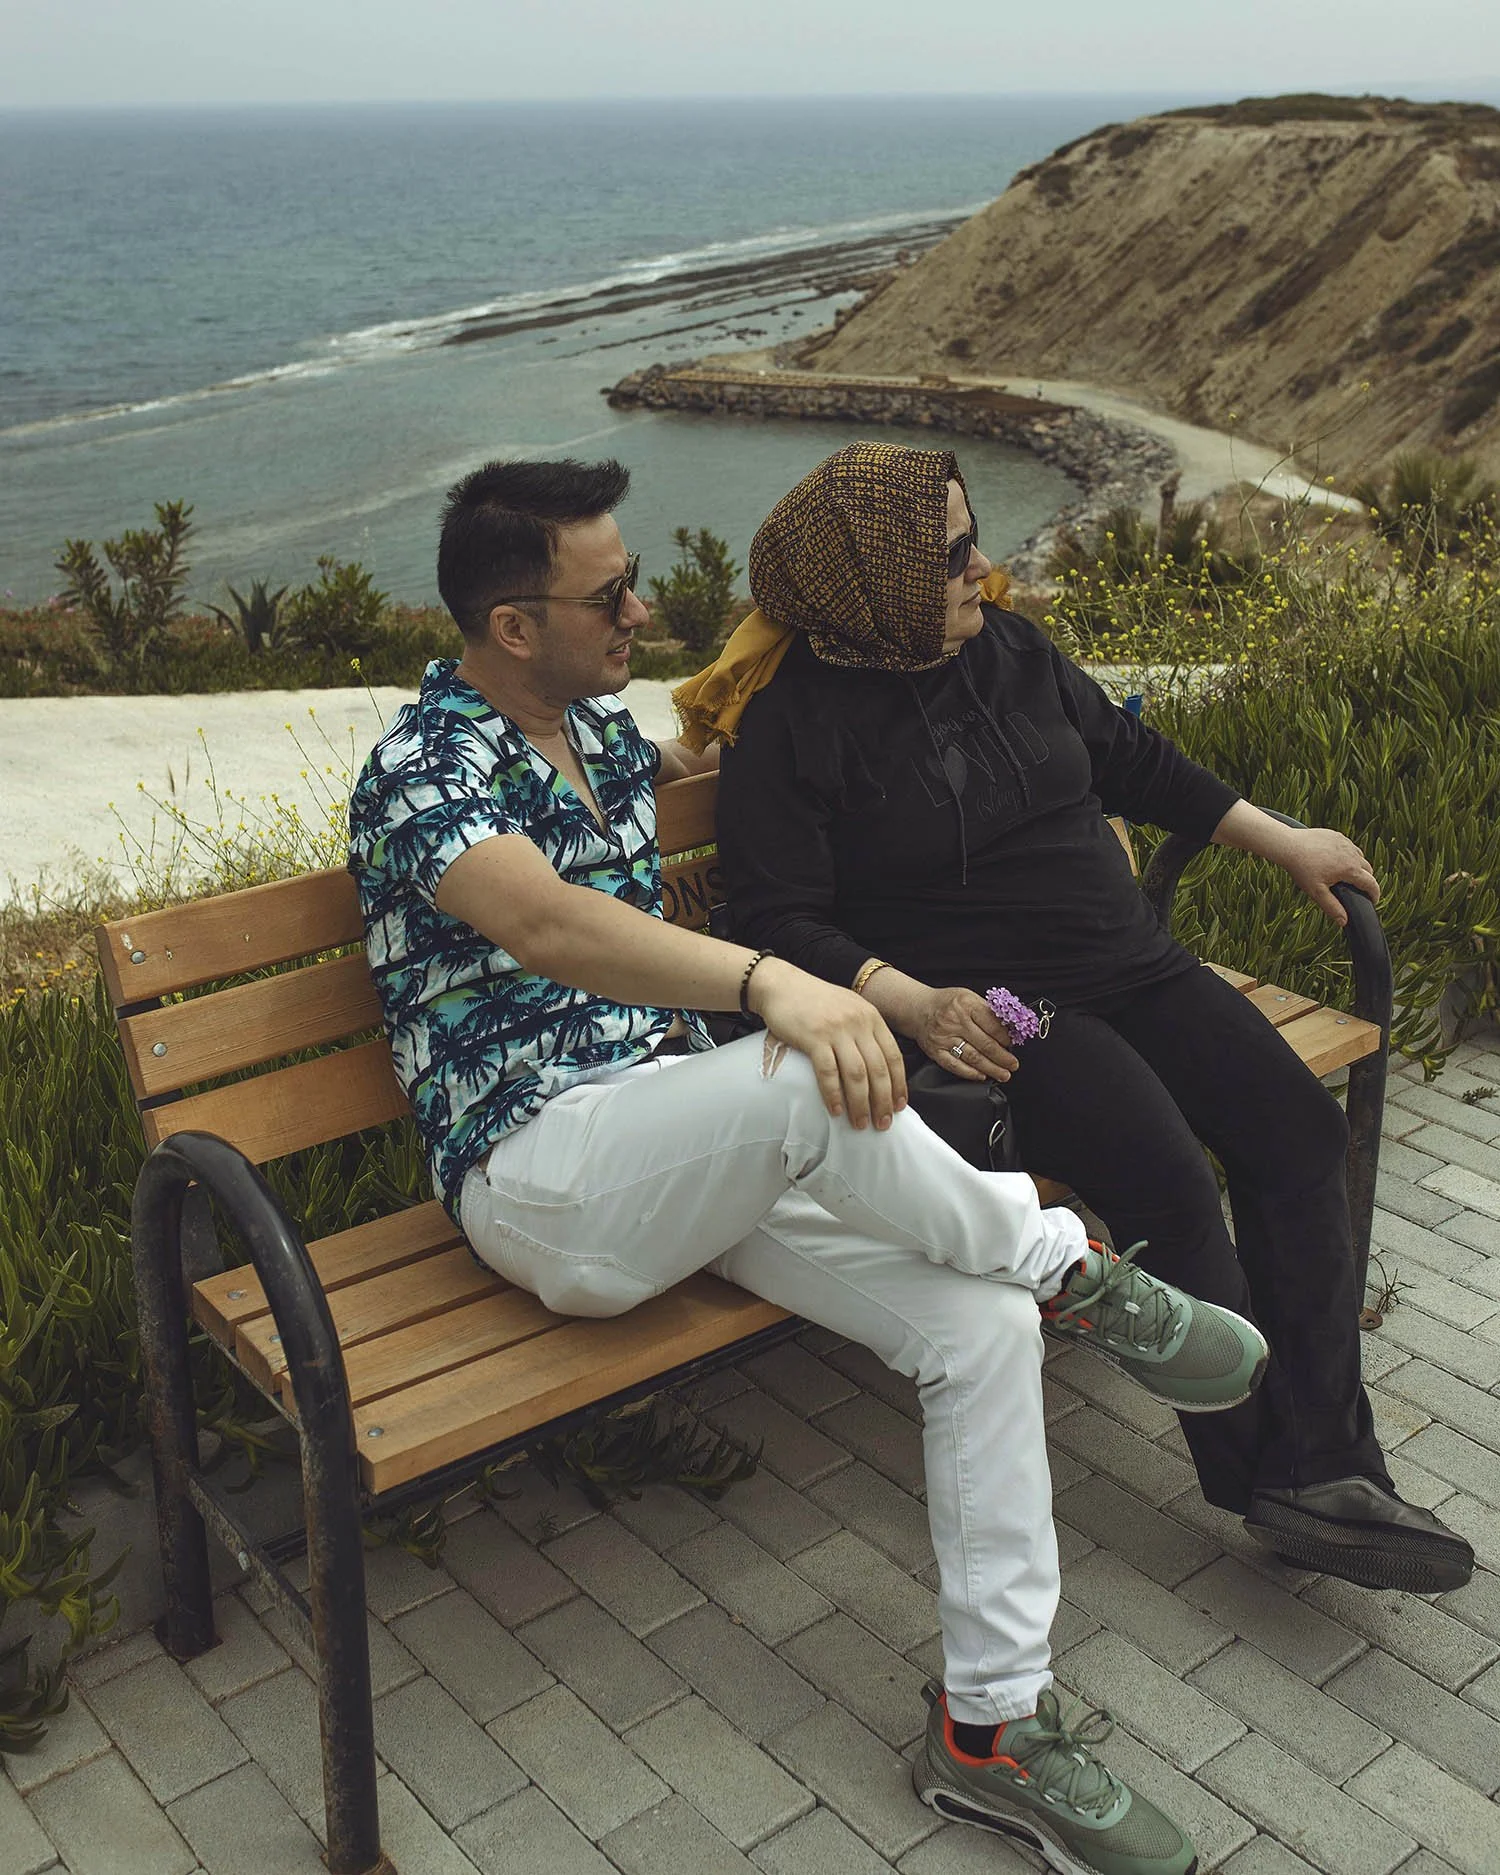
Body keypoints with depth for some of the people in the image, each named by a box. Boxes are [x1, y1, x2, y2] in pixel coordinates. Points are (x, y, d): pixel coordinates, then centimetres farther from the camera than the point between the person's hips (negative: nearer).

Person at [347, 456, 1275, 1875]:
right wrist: (769, 985, -47)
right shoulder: (423, 768, -12)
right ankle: (1062, 1265, -10)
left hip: (693, 1142, 8)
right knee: (809, 1083, -38)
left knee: (984, 1328, -11)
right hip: (539, 1179, -8)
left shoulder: (598, 723, 14)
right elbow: (545, 919, -34)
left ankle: (990, 1724, 1)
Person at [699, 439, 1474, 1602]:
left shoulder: (1005, 646, 9)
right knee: (1168, 1181, -26)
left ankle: (1321, 1467, -7)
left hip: (1126, 962, 7)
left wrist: (1285, 842, 23)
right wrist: (912, 1004, -28)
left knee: (1298, 1125, -11)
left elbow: (1131, 759, 22)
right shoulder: (794, 721, -9)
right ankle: (1271, 1473, -10)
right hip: (988, 1006, -7)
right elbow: (781, 919, -12)